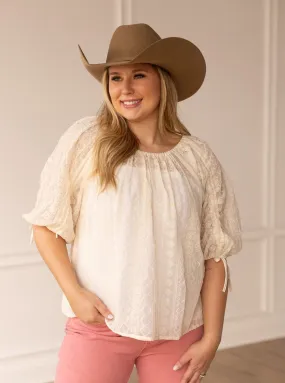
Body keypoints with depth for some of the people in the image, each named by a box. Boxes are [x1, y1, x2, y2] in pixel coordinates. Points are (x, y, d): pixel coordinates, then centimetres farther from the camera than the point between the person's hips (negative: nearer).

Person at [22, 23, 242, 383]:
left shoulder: (198, 158, -2)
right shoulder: (85, 140, -6)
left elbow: (215, 256, 1)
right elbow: (45, 224, 0)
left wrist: (211, 338, 0)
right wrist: (74, 292, -10)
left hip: (179, 331, 2)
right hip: (99, 324, -1)